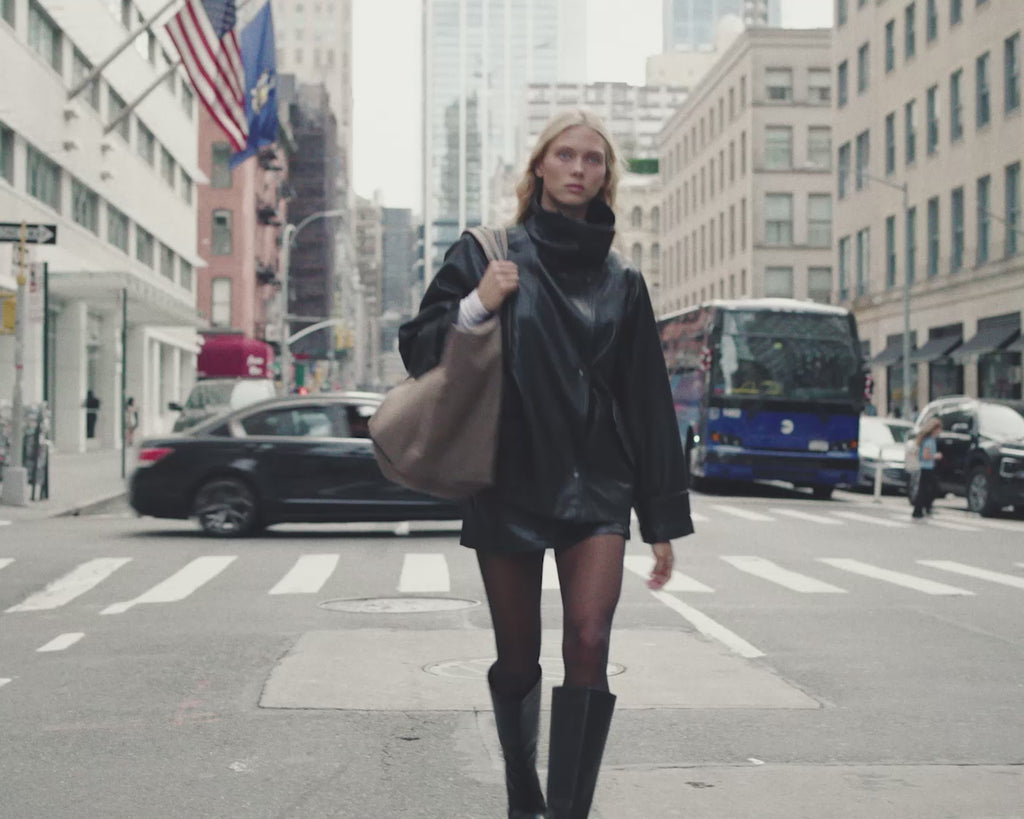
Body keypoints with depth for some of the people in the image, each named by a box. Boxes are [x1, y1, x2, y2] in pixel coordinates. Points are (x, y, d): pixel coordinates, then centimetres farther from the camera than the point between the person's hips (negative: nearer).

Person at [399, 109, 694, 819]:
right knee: (518, 660, 7)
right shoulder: (488, 255, 5)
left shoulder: (621, 282, 9)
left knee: (589, 643, -14)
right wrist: (474, 307, -16)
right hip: (508, 485, -1)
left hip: (595, 489, 1)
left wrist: (664, 521, 7)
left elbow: (649, 406, 10)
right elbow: (418, 351, 4)